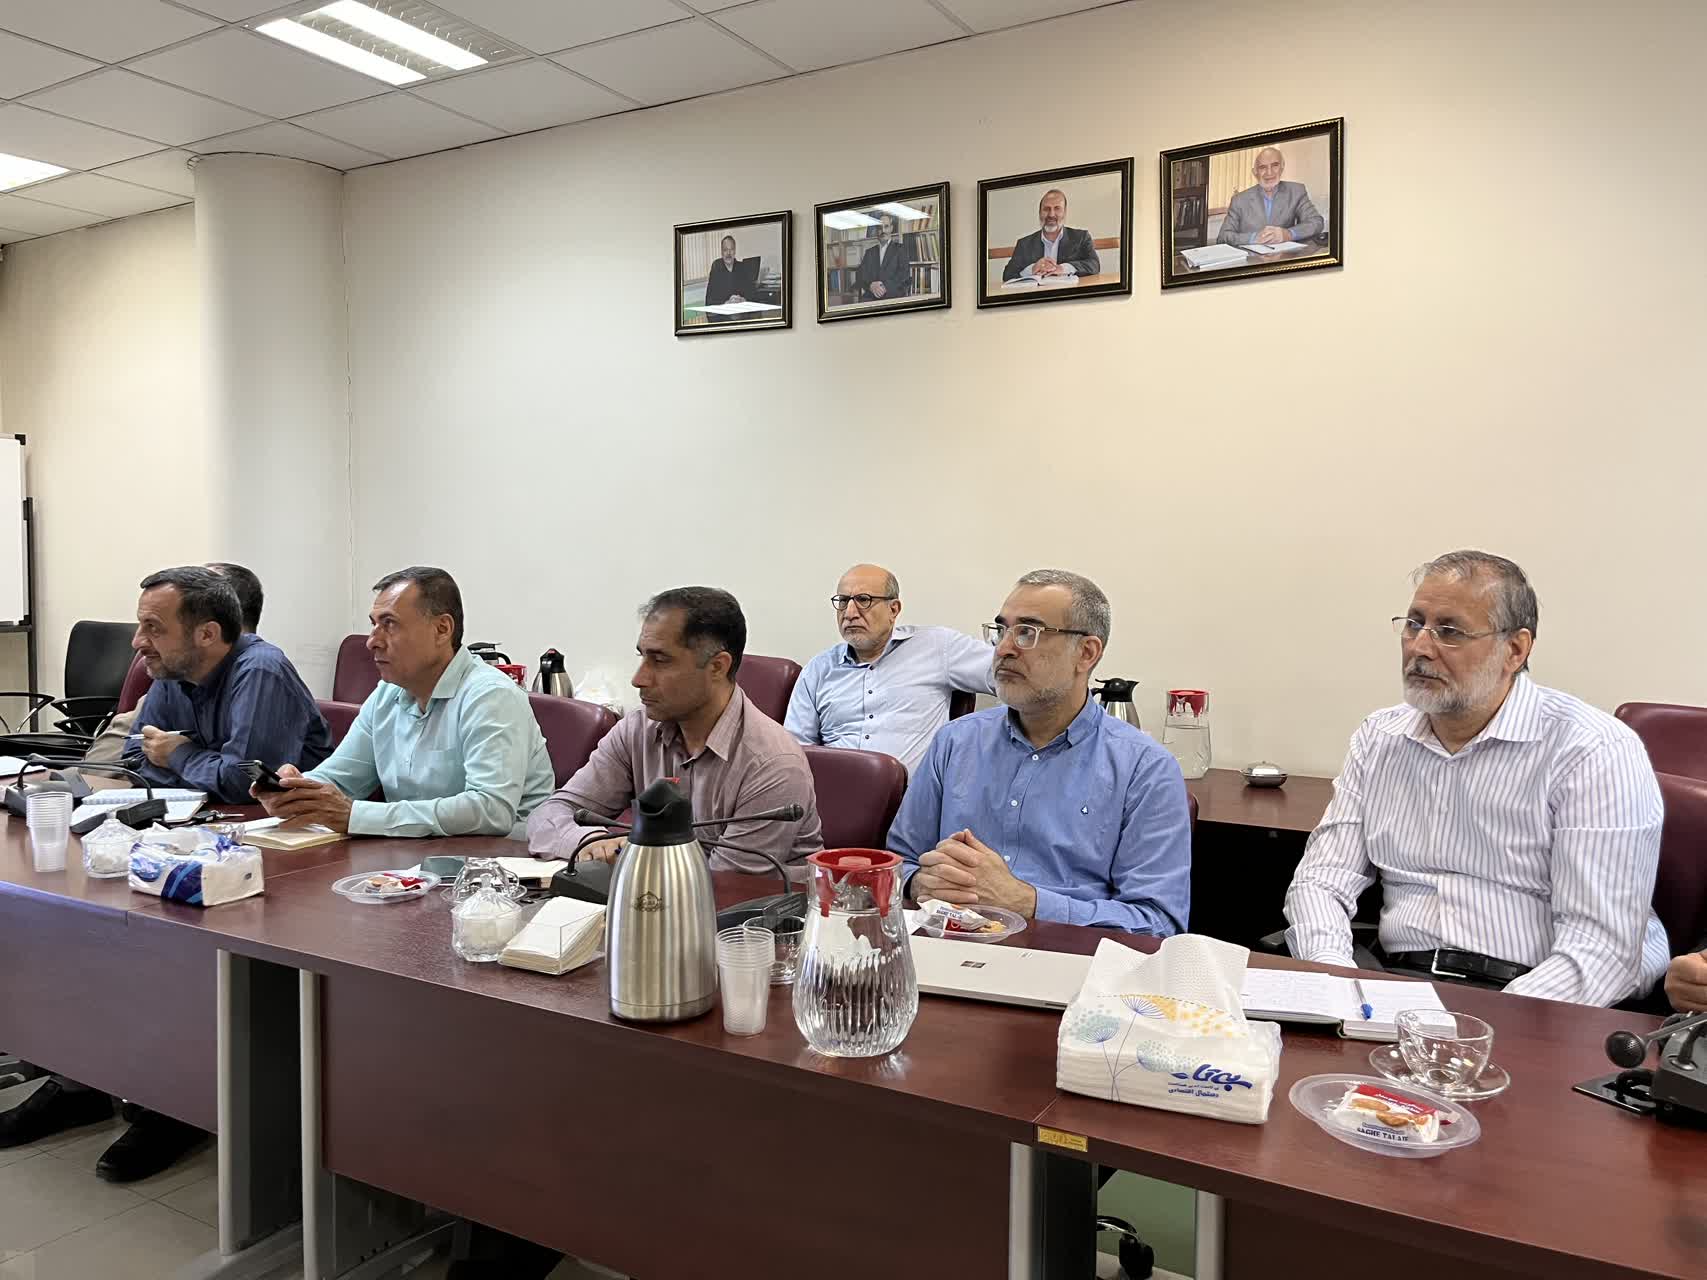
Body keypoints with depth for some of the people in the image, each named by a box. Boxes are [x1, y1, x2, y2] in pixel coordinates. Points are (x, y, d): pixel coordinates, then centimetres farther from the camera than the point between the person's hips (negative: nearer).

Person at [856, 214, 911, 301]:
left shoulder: (900, 248, 14)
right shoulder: (869, 252, 24)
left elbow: (904, 272, 0)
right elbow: (862, 275, 12)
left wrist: (885, 286, -15)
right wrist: (871, 285, -11)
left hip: (894, 296, -2)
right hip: (871, 299, 3)